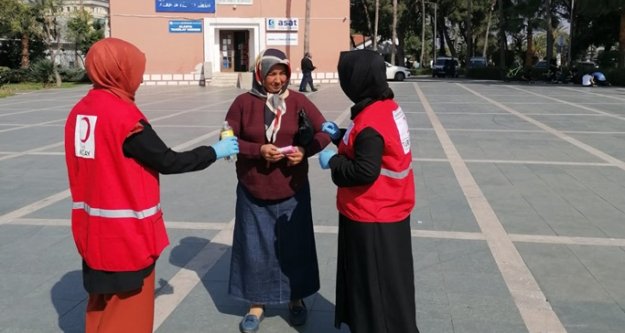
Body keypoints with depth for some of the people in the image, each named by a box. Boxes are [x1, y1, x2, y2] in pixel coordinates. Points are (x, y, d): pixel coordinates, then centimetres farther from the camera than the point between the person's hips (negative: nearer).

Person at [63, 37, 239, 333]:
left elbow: (105, 163, 9)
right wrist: (214, 152, -3)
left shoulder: (79, 112, 4)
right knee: (127, 307, 8)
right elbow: (168, 162, -15)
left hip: (94, 228, 8)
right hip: (126, 232, -8)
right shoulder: (124, 116, -20)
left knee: (103, 301, 22)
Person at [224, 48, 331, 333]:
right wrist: (257, 150, -19)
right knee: (256, 248, 10)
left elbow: (323, 132, 2)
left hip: (292, 191, 1)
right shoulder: (243, 102, -4)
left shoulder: (298, 101, -2)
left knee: (294, 246, 12)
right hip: (253, 192, 0)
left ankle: (296, 299, 33)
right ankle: (256, 304, 28)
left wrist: (305, 151, -17)